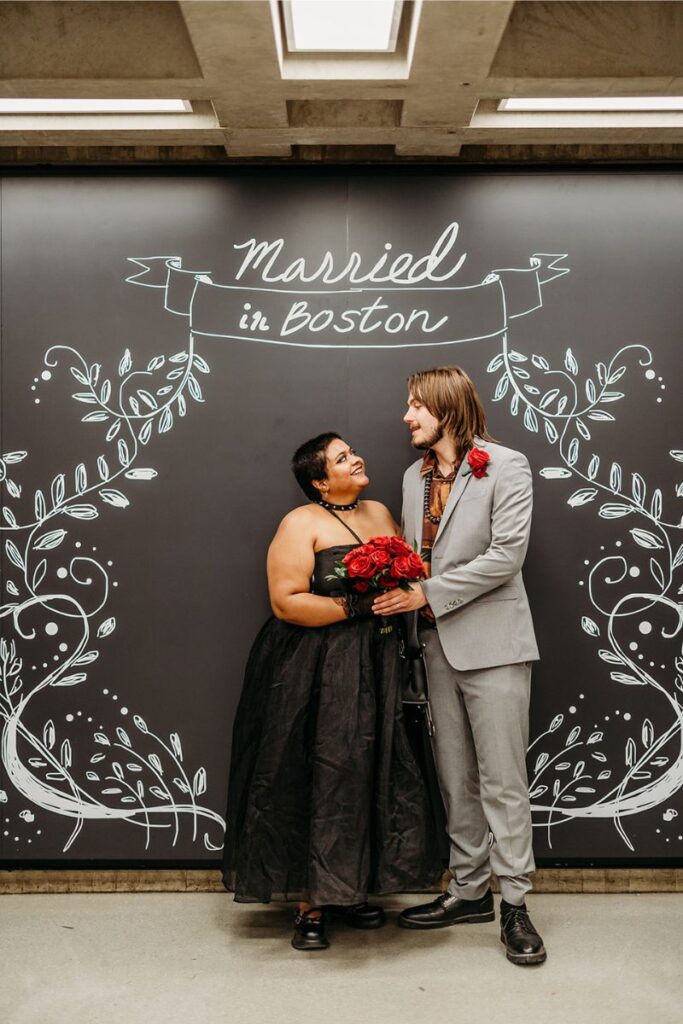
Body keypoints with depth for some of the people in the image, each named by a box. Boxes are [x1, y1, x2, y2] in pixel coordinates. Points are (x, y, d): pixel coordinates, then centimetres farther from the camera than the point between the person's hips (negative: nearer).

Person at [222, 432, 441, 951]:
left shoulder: (380, 513, 13)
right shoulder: (301, 524, -8)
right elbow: (286, 601, -16)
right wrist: (355, 607, -18)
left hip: (375, 669, 7)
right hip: (315, 673, -6)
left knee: (369, 777, 10)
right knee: (316, 782, -2)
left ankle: (349, 889, 25)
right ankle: (310, 905, 9)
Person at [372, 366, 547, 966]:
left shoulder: (506, 466, -6)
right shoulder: (416, 476, 15)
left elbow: (506, 555, -15)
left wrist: (427, 595, -16)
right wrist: (399, 592, -4)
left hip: (491, 642, -6)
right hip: (439, 644, 7)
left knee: (502, 778, -2)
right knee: (455, 778, 12)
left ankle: (514, 904, 9)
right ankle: (469, 891, 24)